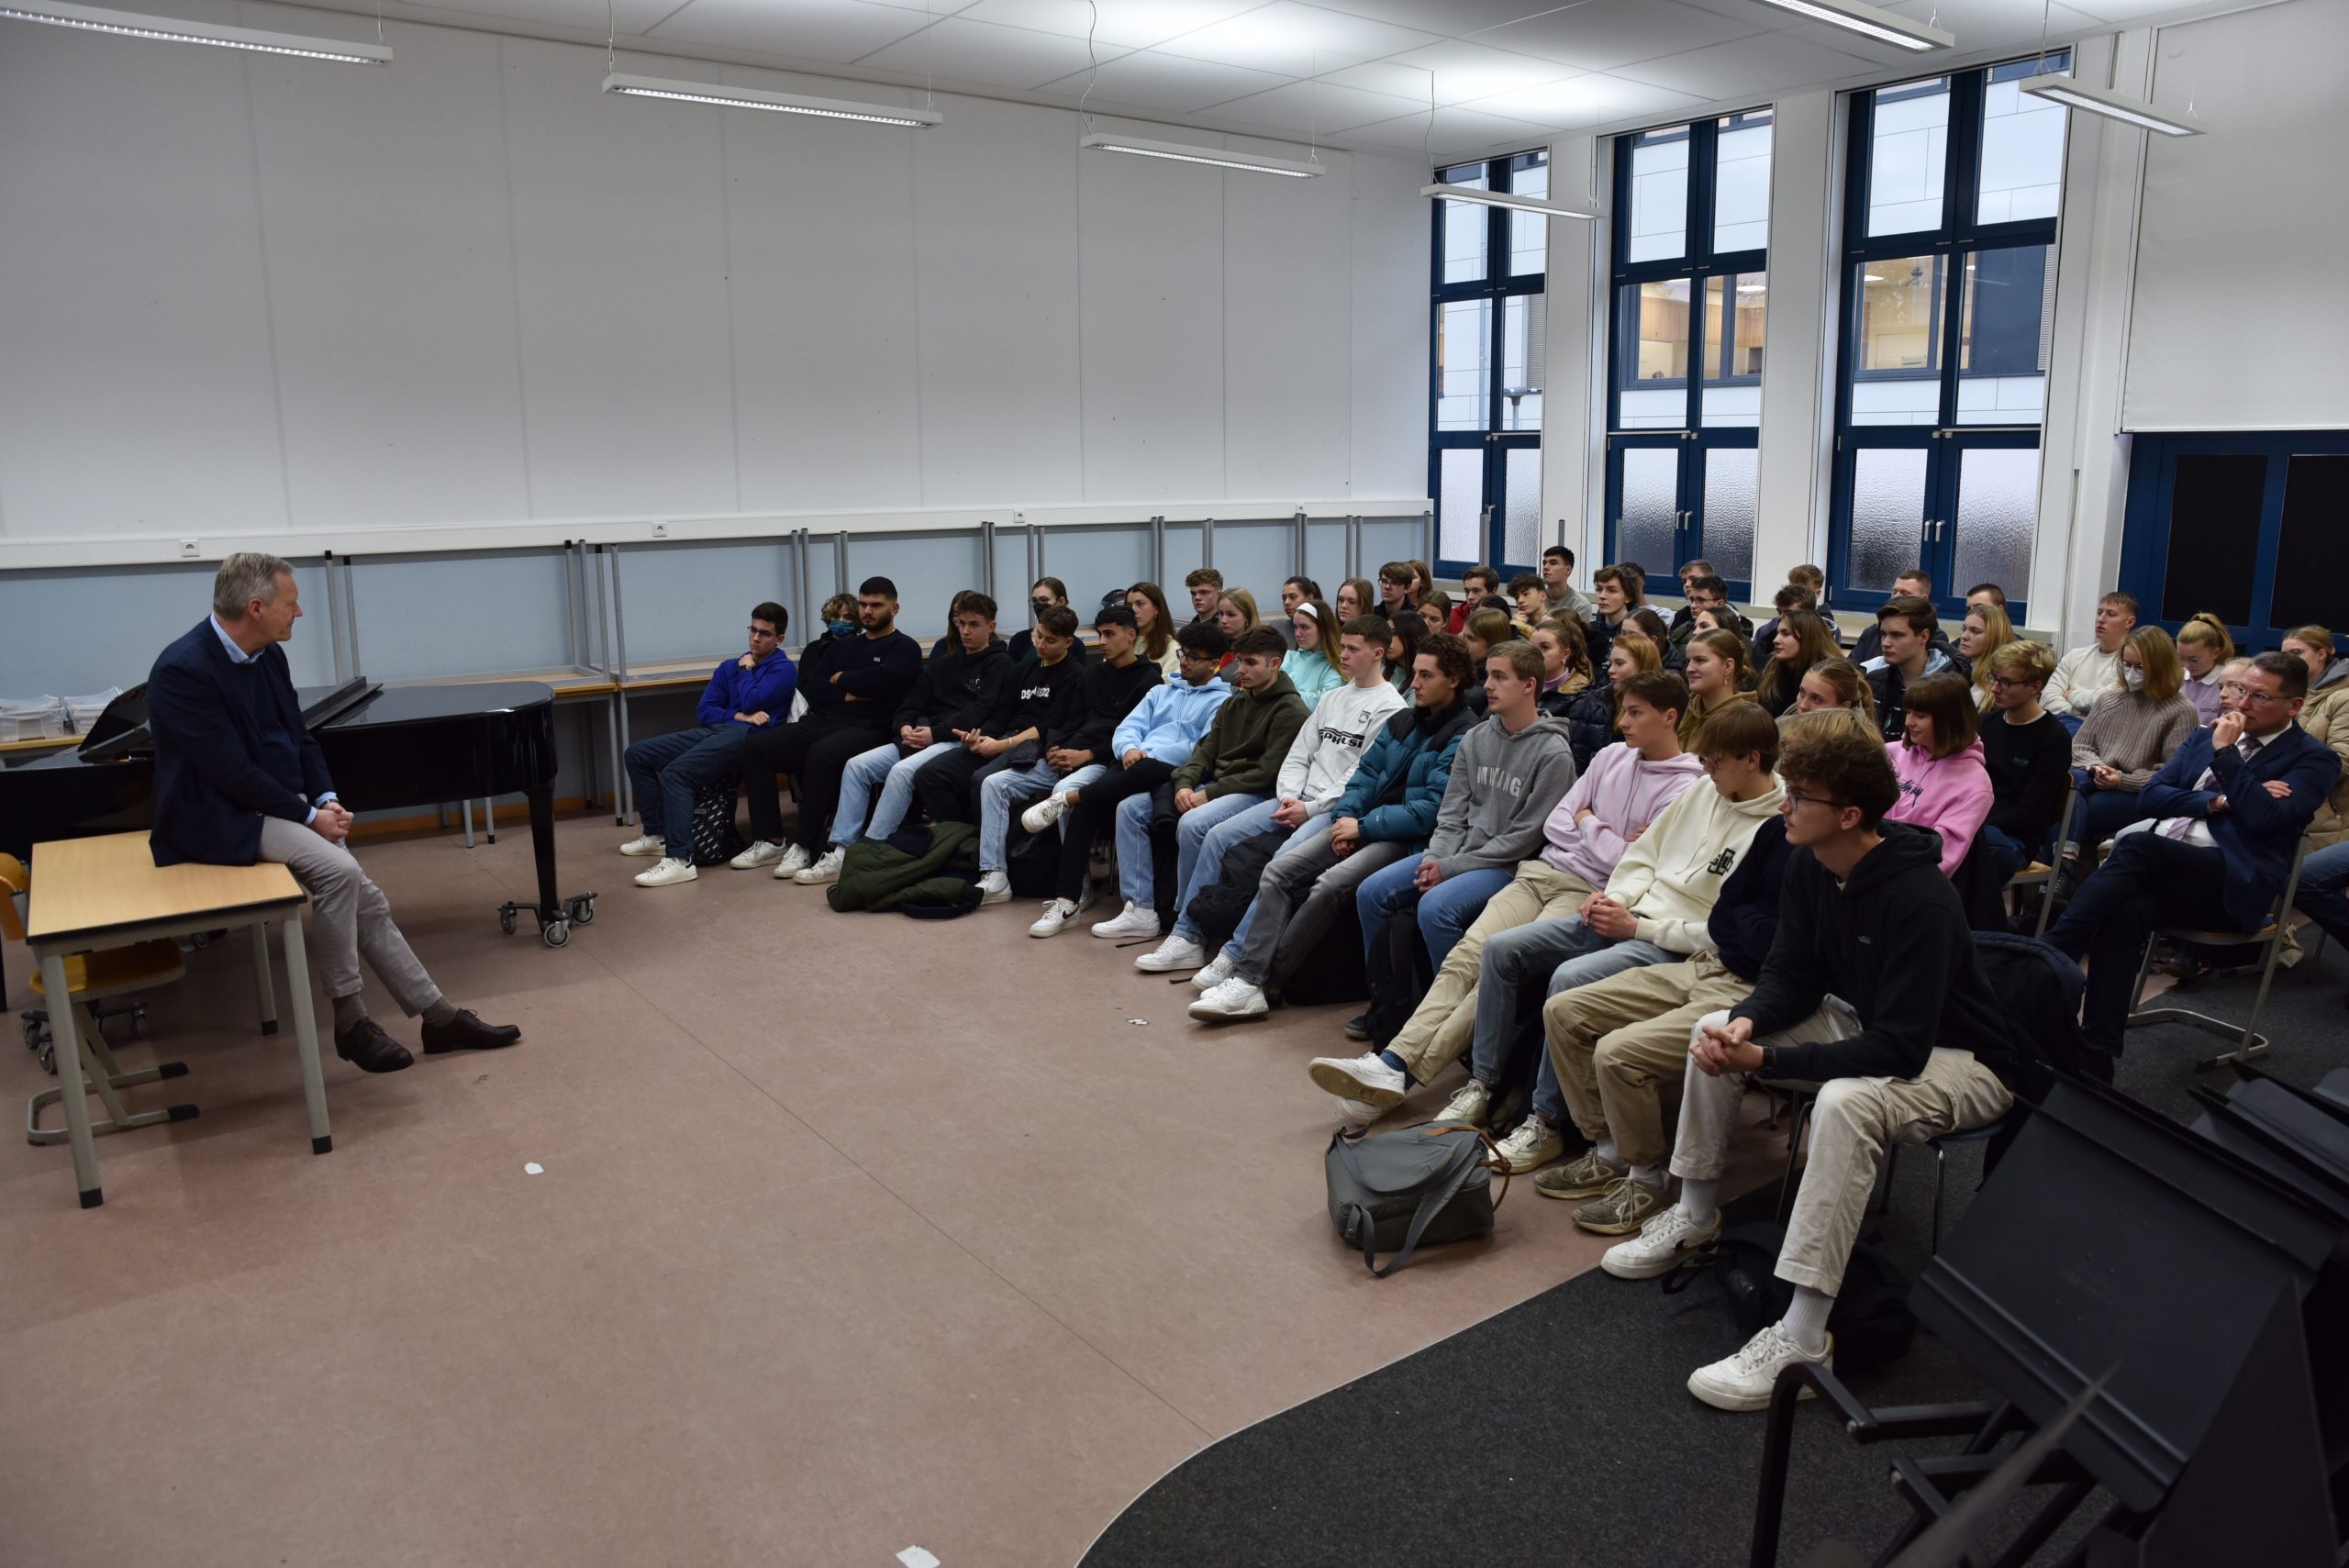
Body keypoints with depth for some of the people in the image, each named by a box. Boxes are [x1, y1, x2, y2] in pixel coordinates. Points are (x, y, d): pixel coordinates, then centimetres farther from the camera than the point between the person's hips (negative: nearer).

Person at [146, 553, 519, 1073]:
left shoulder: (269, 655, 3)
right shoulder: (182, 671, -21)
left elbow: (299, 737, 11)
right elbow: (232, 772, -23)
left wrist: (326, 799, -5)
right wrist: (309, 815, -18)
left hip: (277, 804, 8)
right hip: (222, 817, -8)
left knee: (366, 901, -3)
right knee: (338, 872, -28)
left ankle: (438, 1016, 4)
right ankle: (350, 1021, -13)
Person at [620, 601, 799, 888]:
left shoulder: (784, 669, 3)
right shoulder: (729, 667, 24)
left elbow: (752, 702, -12)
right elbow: (703, 710, 13)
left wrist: (746, 670, 6)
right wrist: (740, 716, -5)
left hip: (747, 736, -8)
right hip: (712, 732, 9)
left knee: (675, 773, -30)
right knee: (638, 754, 4)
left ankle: (681, 860, -35)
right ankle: (656, 834, 12)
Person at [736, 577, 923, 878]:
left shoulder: (904, 648, 7)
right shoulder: (842, 646, 26)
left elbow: (879, 679, -14)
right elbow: (811, 688, 13)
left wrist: (840, 680, 3)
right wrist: (846, 695, -5)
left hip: (867, 729, -7)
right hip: (821, 723, 7)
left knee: (821, 754, -38)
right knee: (756, 747, -12)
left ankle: (804, 845, -28)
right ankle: (770, 840, -13)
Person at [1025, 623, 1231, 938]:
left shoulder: (1222, 701, 9)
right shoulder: (1161, 691, 31)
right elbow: (1126, 728, 18)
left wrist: (1147, 756, -11)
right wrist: (1129, 749, -7)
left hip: (1172, 774, -5)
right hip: (1132, 769, 5)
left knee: (1129, 807, -41)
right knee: (1086, 807, -26)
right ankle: (1072, 896, -22)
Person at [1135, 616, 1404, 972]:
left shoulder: (1389, 708, -4)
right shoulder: (1332, 697, 21)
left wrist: (1311, 808, -16)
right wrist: (1289, 797, -1)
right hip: (1299, 800, 7)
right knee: (1218, 836, -7)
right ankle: (1186, 937, -2)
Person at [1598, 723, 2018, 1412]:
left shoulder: (1920, 899, -31)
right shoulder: (1809, 864, -7)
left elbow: (1900, 1049, -35)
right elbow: (1791, 978, 0)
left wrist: (1764, 1059, -37)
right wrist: (1744, 1024, -23)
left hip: (1956, 1059, -8)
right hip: (1863, 1021, 9)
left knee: (1845, 1102, -38)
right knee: (1714, 1030, -1)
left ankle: (1801, 1338, -33)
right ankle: (1695, 1215, 14)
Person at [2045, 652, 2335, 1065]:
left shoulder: (2314, 759, 6)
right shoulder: (2205, 737, 23)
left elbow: (2264, 817, -11)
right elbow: (2150, 795, 13)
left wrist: (2226, 753, -7)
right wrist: (2218, 802, -1)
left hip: (2232, 886, -5)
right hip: (2164, 871, 5)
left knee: (2136, 845, -33)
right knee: (2127, 909, -31)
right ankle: (2098, 1052, -34)